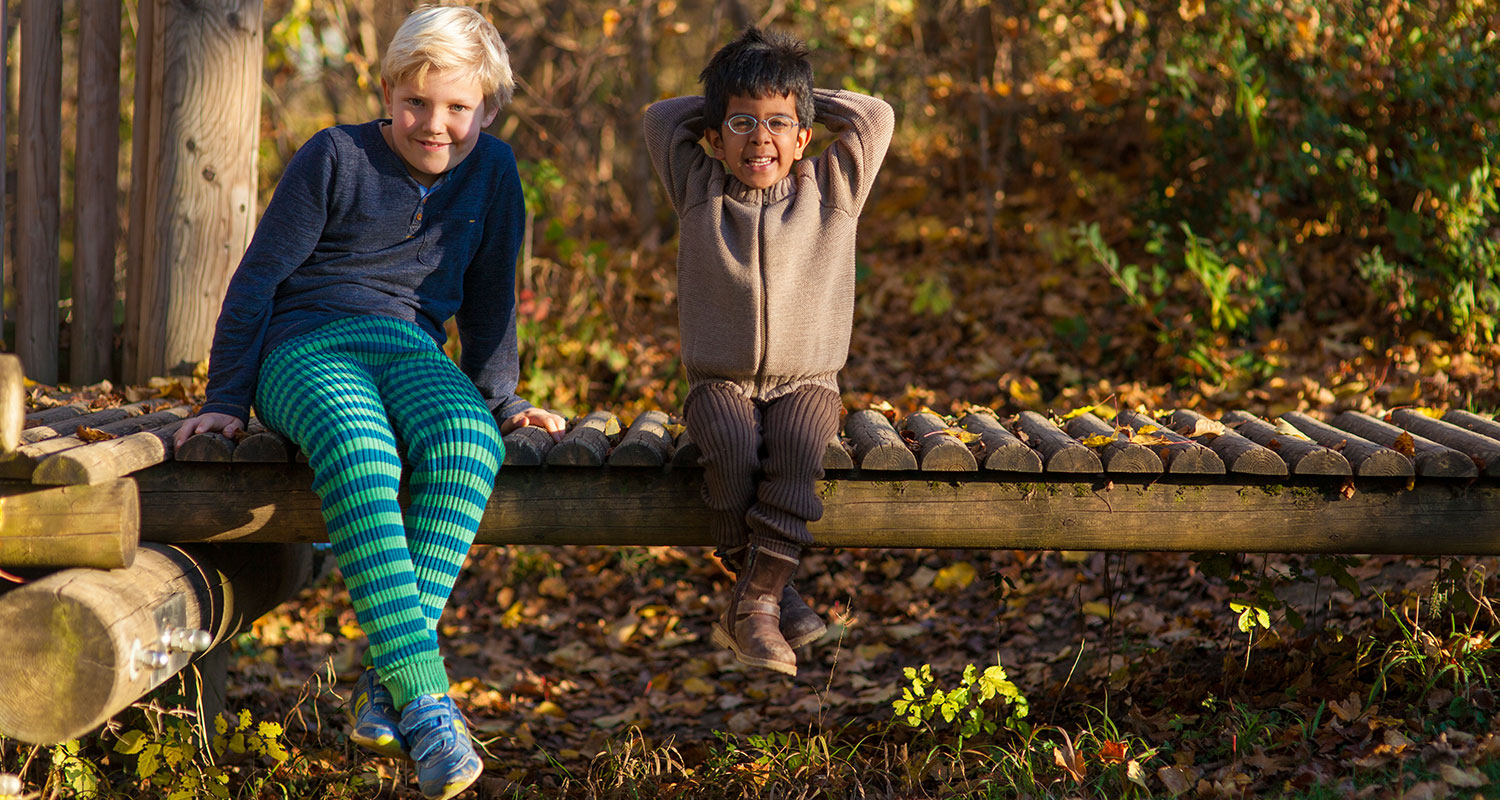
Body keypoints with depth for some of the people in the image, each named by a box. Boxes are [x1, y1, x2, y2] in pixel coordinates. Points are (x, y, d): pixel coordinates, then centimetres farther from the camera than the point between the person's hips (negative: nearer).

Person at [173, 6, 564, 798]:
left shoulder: (493, 171, 11)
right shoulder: (334, 158, 1)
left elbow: (489, 297, 22)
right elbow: (259, 277, 3)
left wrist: (498, 401, 15)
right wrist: (226, 398, 0)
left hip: (410, 348, 3)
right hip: (306, 349, -3)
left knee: (466, 441, -36)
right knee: (357, 451, -40)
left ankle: (382, 682, -36)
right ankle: (425, 698, -46)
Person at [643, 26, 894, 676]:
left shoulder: (832, 192, 7)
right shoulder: (699, 191, 9)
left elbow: (875, 118, 7)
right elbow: (660, 119, 12)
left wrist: (805, 98, 13)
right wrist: (726, 102, 16)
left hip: (805, 381, 0)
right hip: (720, 382, 0)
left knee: (797, 451, -32)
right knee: (732, 450, -32)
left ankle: (753, 605, -31)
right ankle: (775, 595, -21)